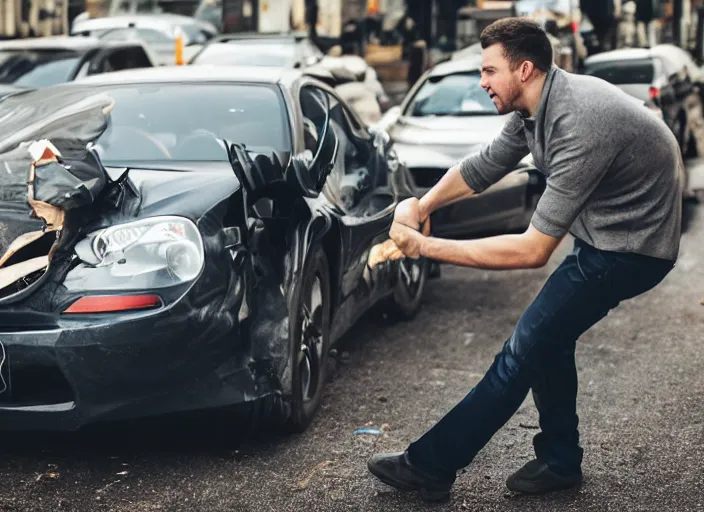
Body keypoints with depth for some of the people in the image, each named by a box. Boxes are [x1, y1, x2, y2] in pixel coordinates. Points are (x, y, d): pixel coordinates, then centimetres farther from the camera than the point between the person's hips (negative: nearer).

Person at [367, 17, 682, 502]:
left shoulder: (579, 126, -32)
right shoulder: (535, 108, -3)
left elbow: (532, 251, -33)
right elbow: (482, 167, 11)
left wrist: (427, 247, -31)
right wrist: (421, 206, -5)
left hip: (631, 248, -9)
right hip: (605, 233, 10)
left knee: (525, 349, -9)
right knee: (548, 336, 15)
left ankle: (429, 466, -3)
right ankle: (560, 460, 27)